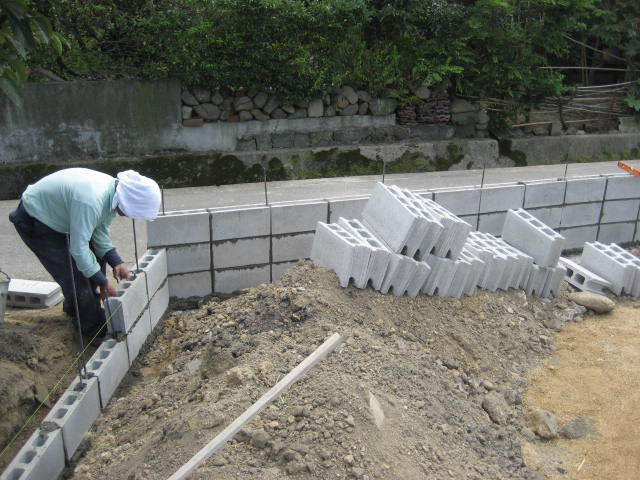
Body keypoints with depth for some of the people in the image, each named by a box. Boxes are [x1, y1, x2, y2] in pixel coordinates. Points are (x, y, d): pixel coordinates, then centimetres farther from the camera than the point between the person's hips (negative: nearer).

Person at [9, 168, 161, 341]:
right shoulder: (91, 201, -40)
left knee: (96, 255, 11)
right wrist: (103, 283, -24)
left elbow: (100, 232, -1)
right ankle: (96, 330, 7)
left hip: (58, 214, 9)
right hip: (34, 221, -9)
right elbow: (78, 248, -34)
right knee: (74, 276, -11)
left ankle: (74, 307, 30)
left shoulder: (113, 191, -11)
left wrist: (116, 262, -12)